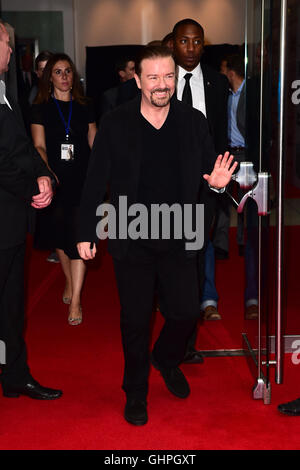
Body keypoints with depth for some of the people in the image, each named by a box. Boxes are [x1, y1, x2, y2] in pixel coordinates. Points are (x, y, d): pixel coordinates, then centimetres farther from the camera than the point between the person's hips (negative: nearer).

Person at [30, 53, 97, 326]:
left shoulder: (84, 108, 9)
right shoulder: (41, 109, 4)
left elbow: (94, 144, 10)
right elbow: (39, 146, -2)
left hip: (82, 180, 0)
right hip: (55, 180, 0)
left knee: (78, 236, -8)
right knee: (60, 234, 12)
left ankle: (75, 301, -6)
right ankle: (70, 281, 35)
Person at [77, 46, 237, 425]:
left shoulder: (194, 122, 1)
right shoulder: (114, 125, -5)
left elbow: (207, 170, 11)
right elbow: (95, 184, -2)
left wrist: (217, 181, -13)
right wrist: (86, 234, -4)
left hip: (179, 241, 2)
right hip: (132, 242, -2)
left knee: (186, 312, 7)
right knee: (135, 321, 9)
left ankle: (167, 360, 42)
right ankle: (135, 392, 31)